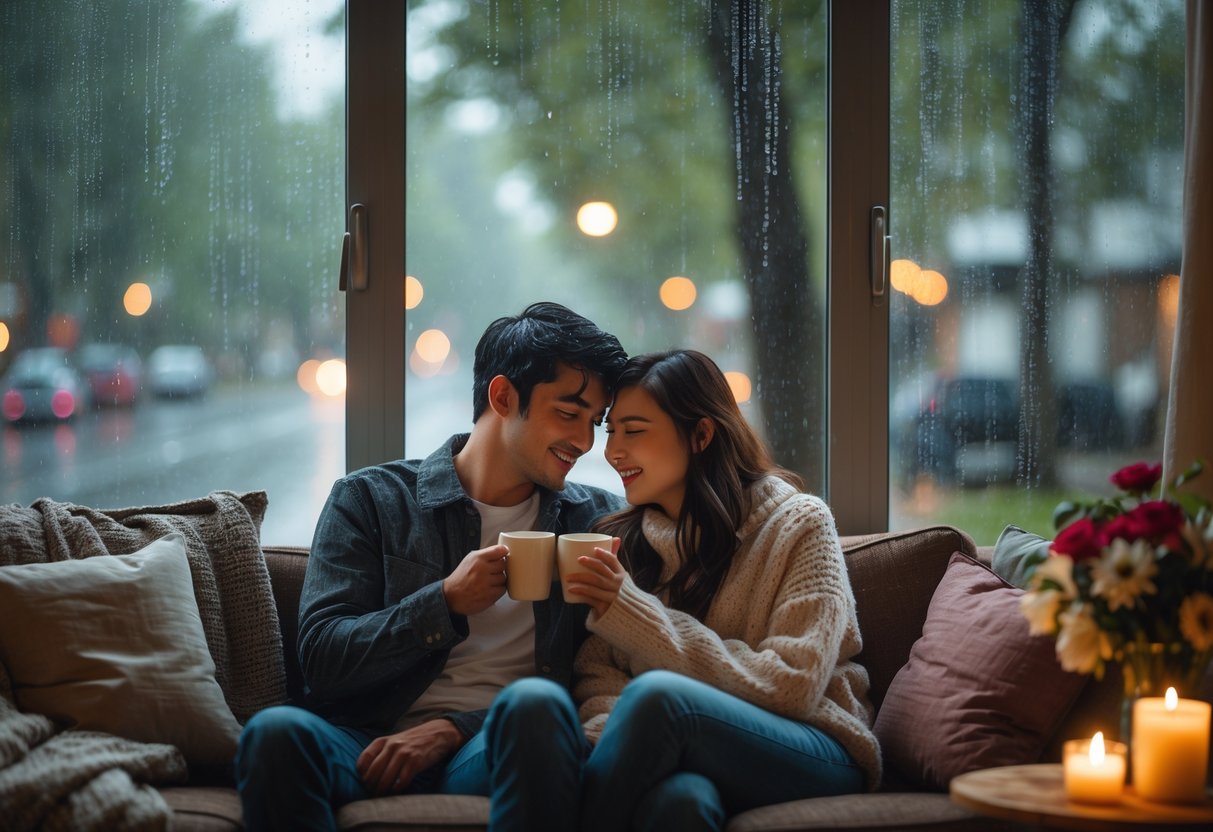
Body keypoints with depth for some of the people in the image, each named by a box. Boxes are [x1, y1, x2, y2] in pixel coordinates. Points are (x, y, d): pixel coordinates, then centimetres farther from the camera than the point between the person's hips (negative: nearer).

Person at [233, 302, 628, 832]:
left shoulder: (593, 520, 15)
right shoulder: (370, 500, 11)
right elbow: (320, 660, 2)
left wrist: (453, 728, -8)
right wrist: (447, 603, -11)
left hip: (497, 748, 0)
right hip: (373, 743, 0)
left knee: (533, 703, -35)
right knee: (276, 730, -33)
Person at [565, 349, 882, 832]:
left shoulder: (797, 525, -1)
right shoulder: (619, 540, 12)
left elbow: (791, 686, -12)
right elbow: (596, 677, 5)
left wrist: (631, 612, -16)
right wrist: (614, 739, -20)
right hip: (691, 759, 2)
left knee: (657, 693, -33)